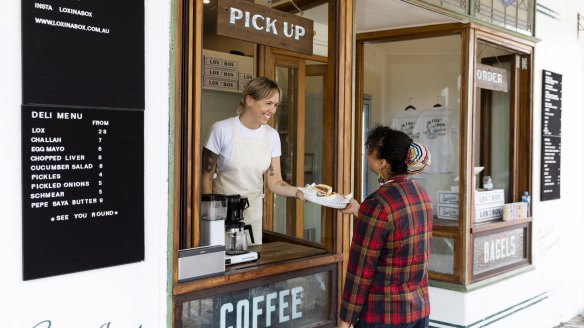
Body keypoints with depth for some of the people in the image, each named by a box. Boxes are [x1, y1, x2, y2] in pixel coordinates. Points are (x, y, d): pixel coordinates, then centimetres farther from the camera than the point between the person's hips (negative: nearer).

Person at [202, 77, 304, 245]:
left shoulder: (271, 135, 0)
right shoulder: (222, 129, -13)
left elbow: (275, 182, -1)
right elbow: (206, 176, -7)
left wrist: (298, 192, -19)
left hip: (254, 215, 4)